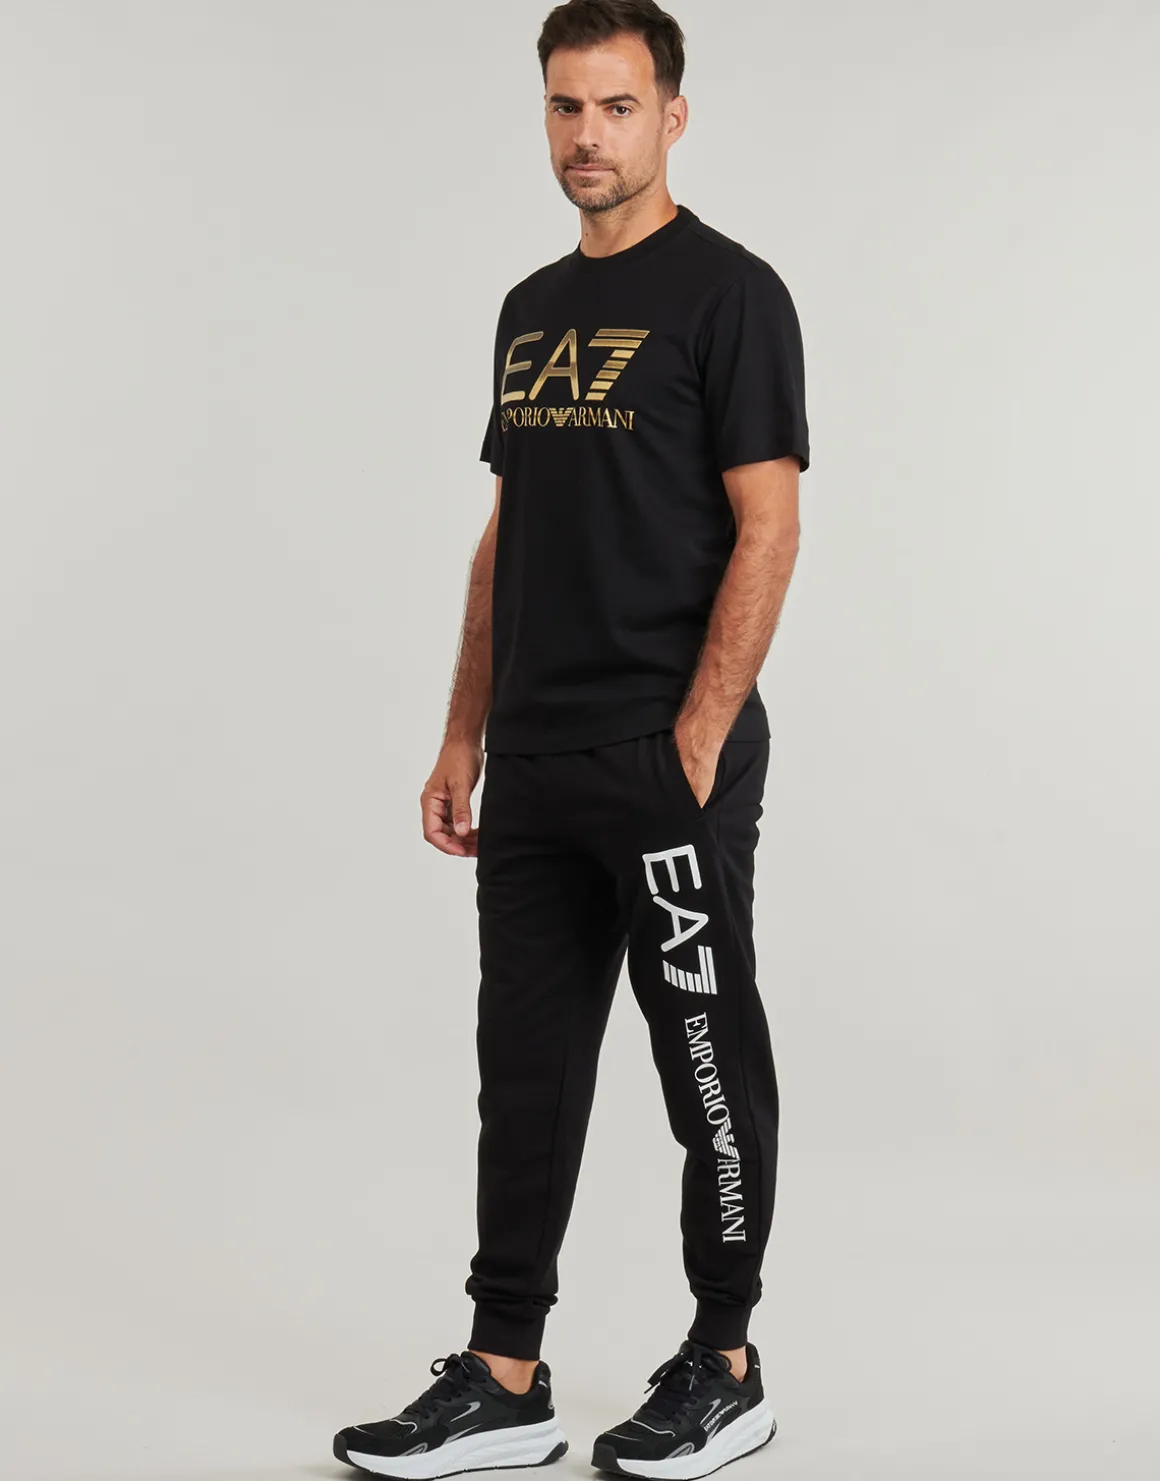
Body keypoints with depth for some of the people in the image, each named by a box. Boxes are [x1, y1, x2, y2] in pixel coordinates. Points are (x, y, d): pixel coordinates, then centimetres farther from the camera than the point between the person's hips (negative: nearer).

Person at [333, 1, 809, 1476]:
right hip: (535, 773, 8)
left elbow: (765, 531, -14)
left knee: (712, 1071, 5)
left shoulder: (727, 293, -9)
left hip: (670, 768, -8)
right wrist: (465, 738, 13)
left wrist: (694, 746, -18)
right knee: (525, 1070, 10)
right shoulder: (532, 308, 15)